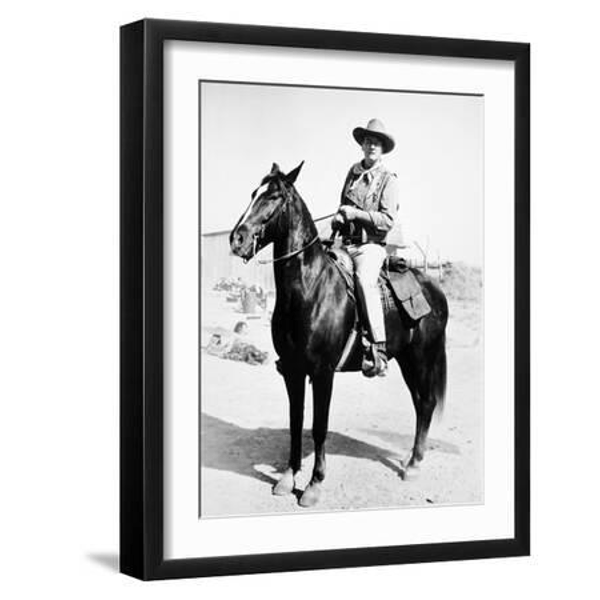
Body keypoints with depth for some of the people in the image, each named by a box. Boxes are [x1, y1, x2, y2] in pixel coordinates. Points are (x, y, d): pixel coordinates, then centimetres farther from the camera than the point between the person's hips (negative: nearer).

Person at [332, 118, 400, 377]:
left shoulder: (388, 179, -2)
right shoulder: (353, 172, 15)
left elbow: (387, 220, -10)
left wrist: (355, 213, -16)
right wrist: (338, 218, 7)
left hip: (371, 245, -7)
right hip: (346, 243, 7)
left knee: (365, 280, -33)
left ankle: (378, 350, -38)